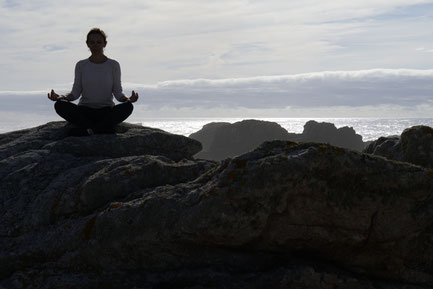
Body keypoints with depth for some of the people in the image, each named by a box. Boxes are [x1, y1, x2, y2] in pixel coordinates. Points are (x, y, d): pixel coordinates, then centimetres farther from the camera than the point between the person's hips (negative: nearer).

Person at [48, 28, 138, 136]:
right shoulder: (81, 65, 8)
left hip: (107, 112, -1)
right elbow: (76, 92, 5)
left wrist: (127, 99, -20)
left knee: (128, 106, -31)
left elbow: (117, 92, 2)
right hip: (84, 112, 1)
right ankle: (104, 128, -32)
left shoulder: (113, 65, 5)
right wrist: (61, 97, -15)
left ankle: (85, 130, -33)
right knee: (60, 105, -27)